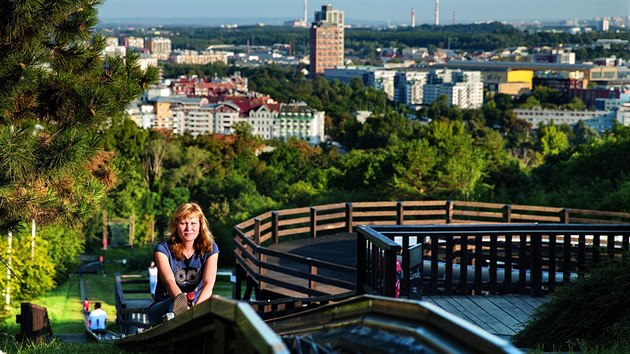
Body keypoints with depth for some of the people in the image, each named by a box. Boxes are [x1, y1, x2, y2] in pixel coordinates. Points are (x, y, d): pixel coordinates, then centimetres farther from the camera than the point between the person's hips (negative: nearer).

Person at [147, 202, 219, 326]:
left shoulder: (210, 249, 4)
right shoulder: (163, 249, -2)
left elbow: (208, 284, -11)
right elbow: (169, 280, -21)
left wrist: (197, 307, -34)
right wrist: (182, 301, -45)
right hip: (163, 309, -1)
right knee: (177, 305, -37)